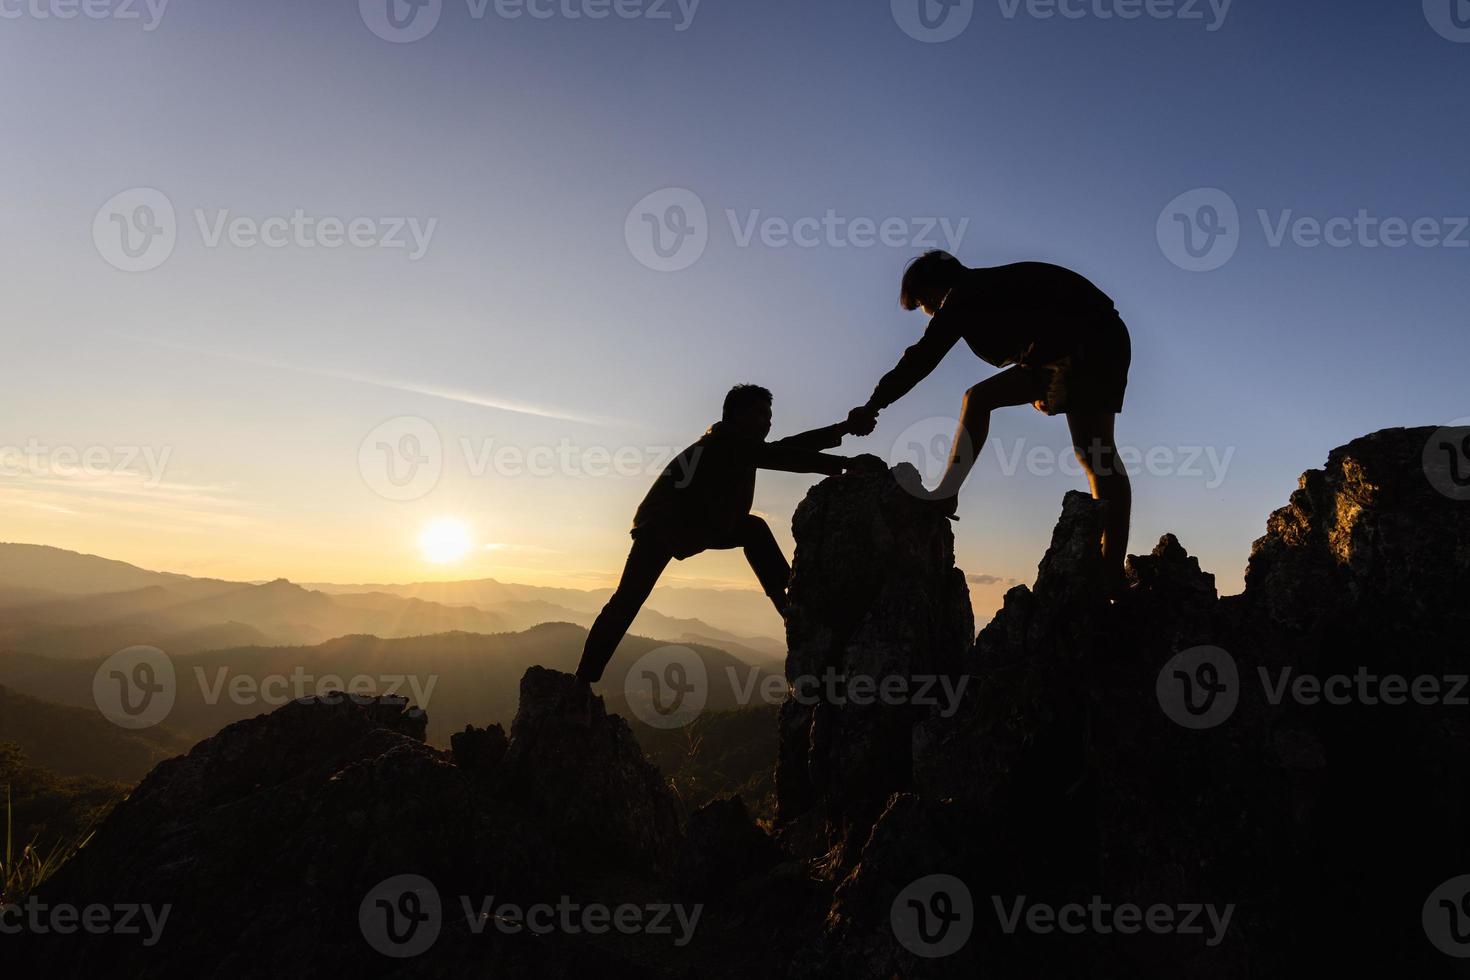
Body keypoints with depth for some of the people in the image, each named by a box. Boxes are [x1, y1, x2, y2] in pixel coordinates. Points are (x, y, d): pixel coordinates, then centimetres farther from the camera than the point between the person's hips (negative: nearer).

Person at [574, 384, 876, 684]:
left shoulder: (739, 446, 5)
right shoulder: (723, 441, -21)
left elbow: (790, 447, 7)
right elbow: (783, 457, -31)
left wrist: (843, 428, 1)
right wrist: (846, 463, -34)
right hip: (659, 528, -9)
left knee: (754, 530, 2)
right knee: (627, 601, -20)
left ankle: (792, 609, -2)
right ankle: (583, 682, -17)